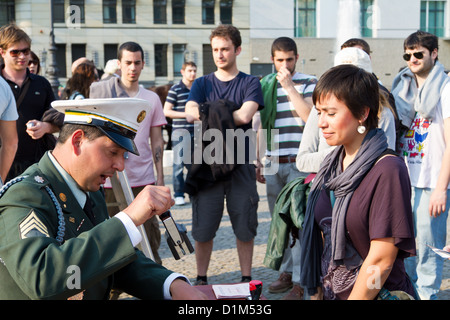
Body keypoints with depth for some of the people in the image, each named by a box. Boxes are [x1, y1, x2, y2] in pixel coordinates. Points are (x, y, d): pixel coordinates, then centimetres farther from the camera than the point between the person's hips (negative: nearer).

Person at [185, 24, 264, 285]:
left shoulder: (250, 83, 5)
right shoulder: (202, 84, 11)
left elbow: (245, 115, -13)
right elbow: (190, 111, -8)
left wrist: (209, 113, -7)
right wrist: (226, 114, -19)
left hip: (240, 165, -1)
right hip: (207, 164, 1)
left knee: (245, 228, 4)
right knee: (203, 229, 3)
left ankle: (246, 280, 18)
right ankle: (201, 279, 18)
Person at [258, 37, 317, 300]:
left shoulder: (309, 82, 1)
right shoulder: (265, 85, 13)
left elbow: (308, 116, -14)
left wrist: (289, 86, -12)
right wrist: (259, 162, 17)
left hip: (298, 163, -5)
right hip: (273, 165, 5)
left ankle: (299, 281, -2)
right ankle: (287, 272, 23)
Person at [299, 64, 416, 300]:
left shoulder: (387, 170, -14)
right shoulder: (331, 165, 8)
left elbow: (381, 261, -16)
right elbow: (323, 241, 11)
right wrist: (317, 293, 7)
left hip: (375, 294, -5)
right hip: (330, 293, 6)